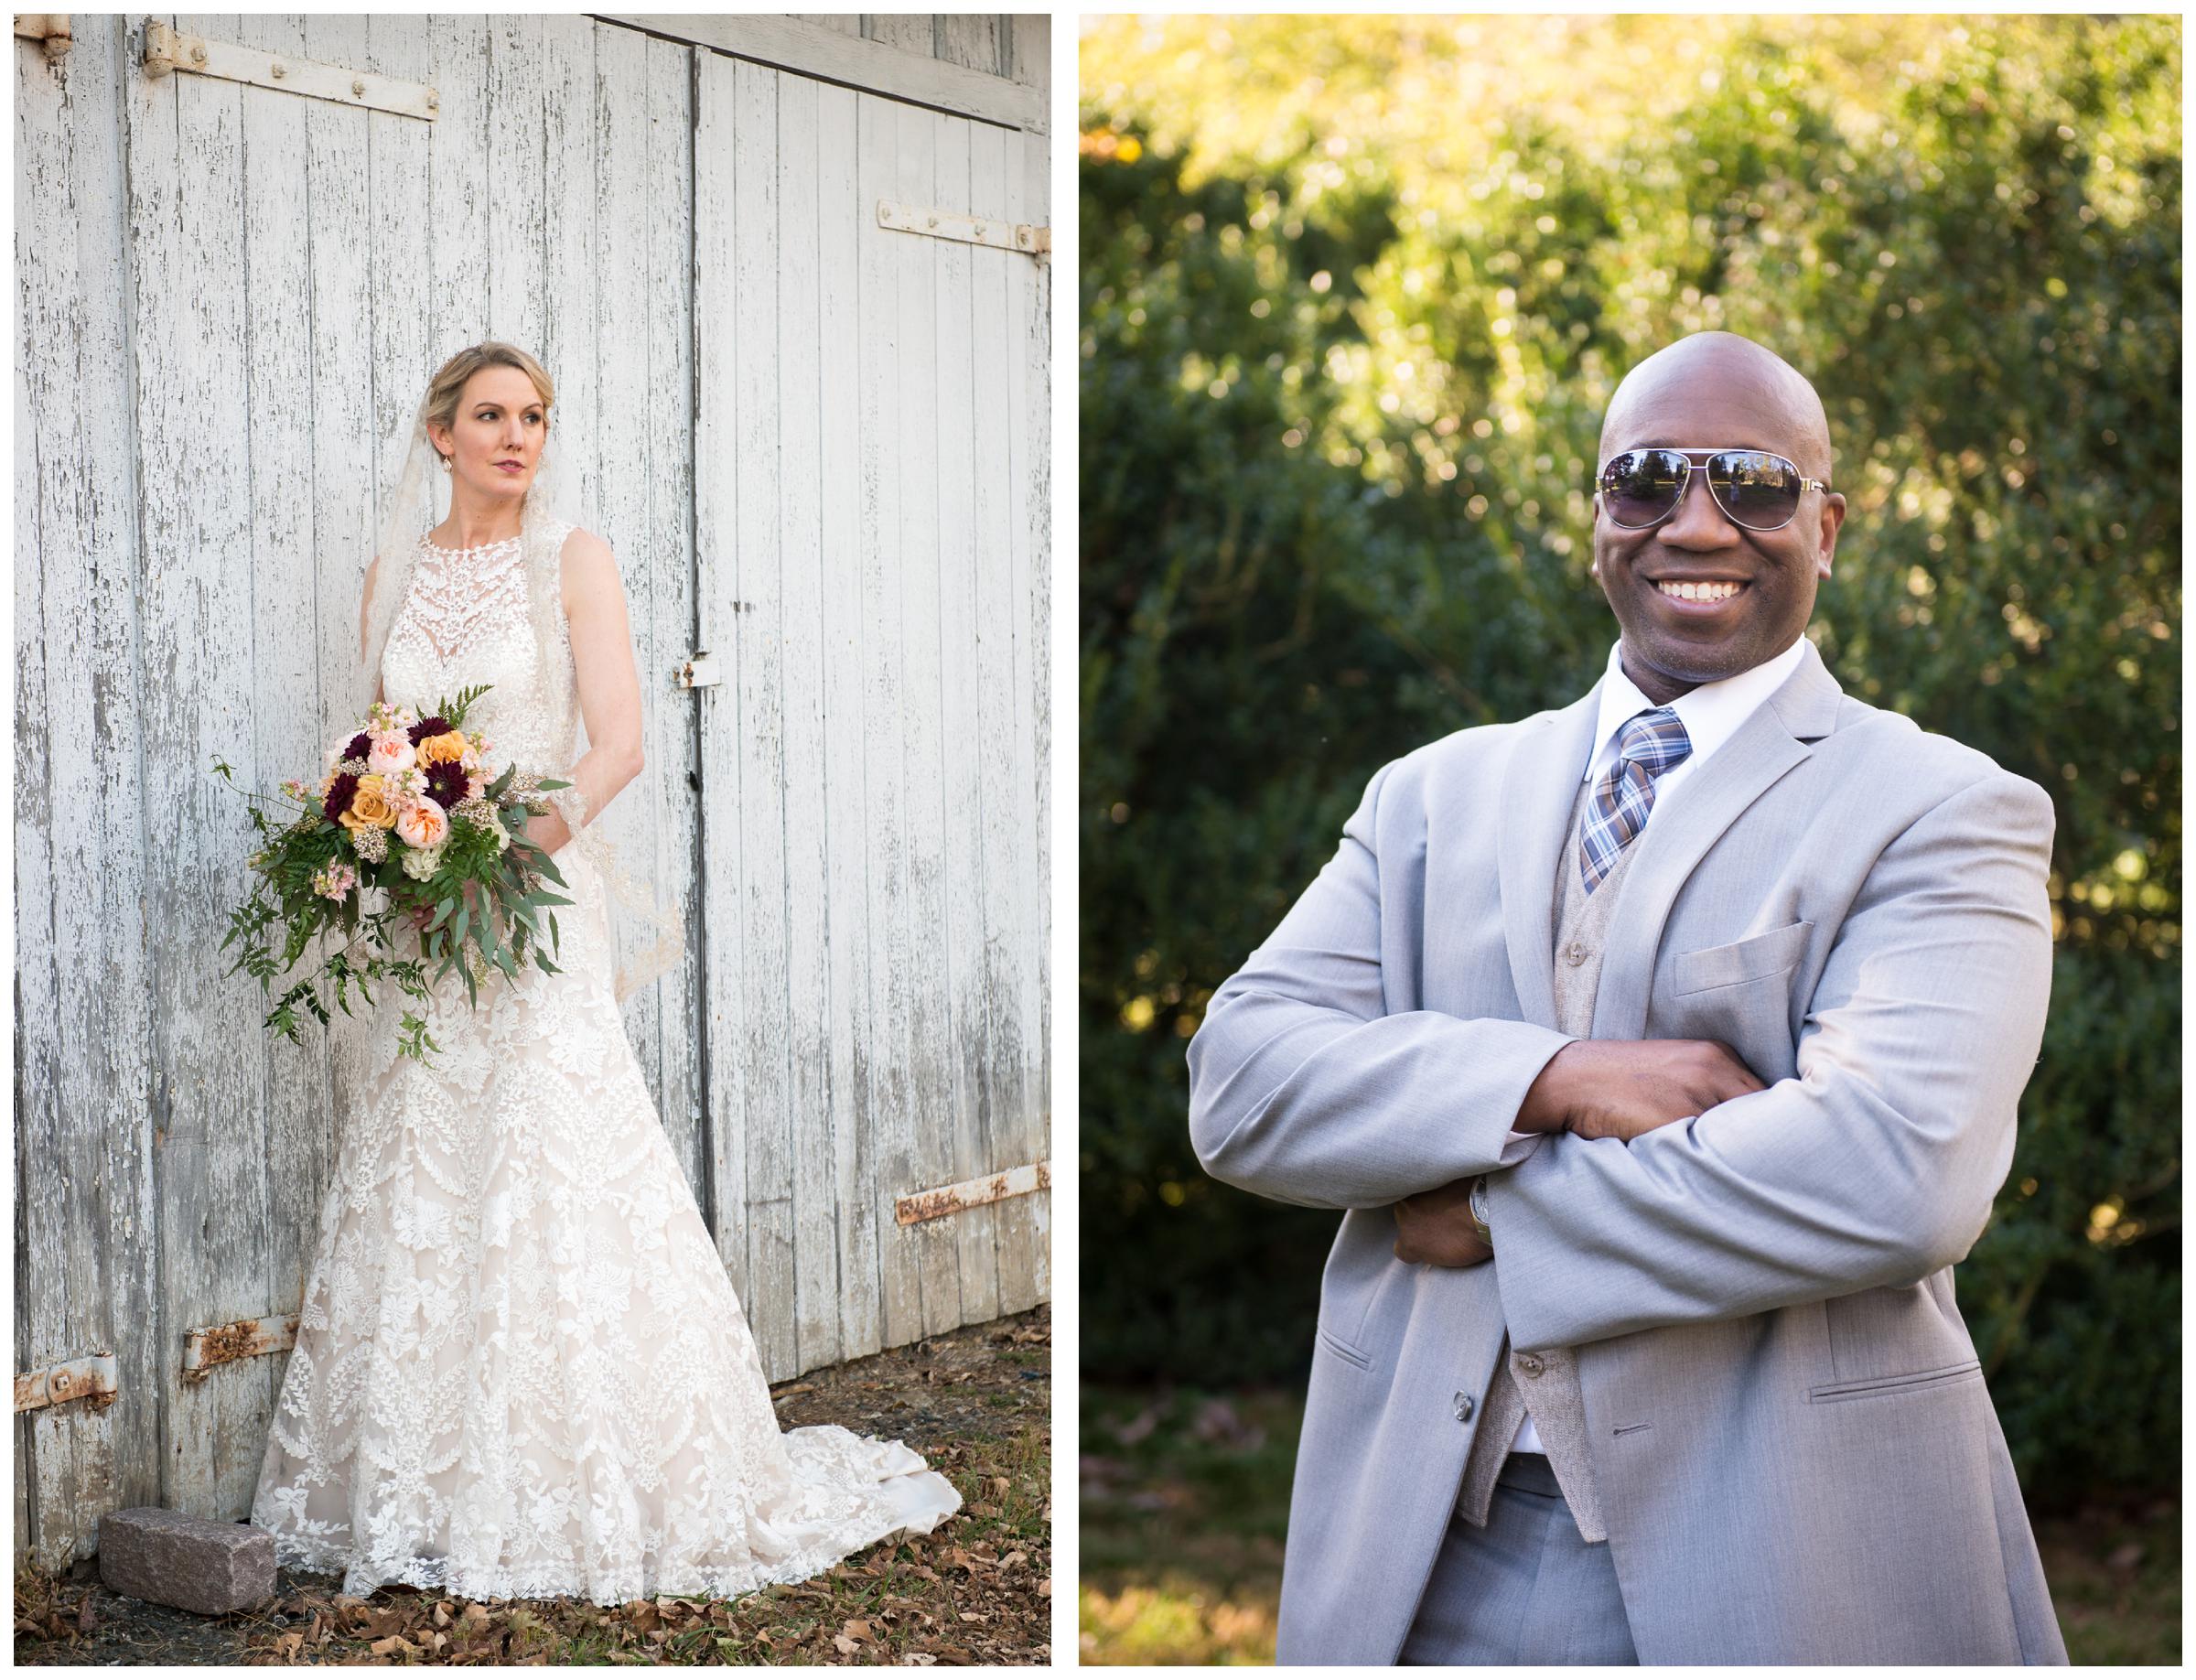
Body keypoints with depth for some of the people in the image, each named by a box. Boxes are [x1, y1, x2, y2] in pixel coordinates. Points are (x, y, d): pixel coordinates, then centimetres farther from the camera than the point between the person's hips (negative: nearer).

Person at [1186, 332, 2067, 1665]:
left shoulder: (1947, 811, -4)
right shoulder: (1436, 794, 10)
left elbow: (1903, 1169, -19)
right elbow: (1239, 1079, -2)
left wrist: (1498, 1215, -12)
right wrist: (1553, 1079, -17)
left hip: (1777, 1561, -3)